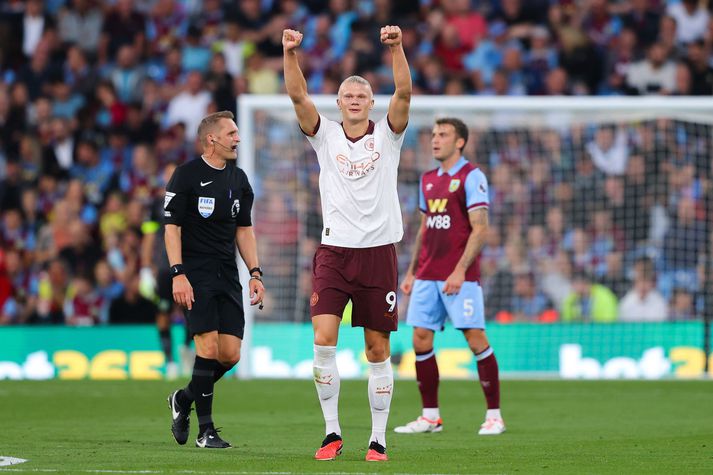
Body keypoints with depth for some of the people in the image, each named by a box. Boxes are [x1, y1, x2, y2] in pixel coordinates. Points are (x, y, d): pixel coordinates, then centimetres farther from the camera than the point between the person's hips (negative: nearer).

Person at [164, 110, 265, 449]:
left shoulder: (238, 179, 14)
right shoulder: (186, 176, -5)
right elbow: (171, 227, -7)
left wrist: (255, 273, 10)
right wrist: (178, 274, -16)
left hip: (228, 275, 6)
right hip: (196, 275, -6)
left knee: (230, 354, -2)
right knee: (208, 347, -14)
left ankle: (184, 399, 23)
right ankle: (205, 430, -6)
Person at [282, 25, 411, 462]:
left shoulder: (387, 135, 4)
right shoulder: (326, 135, 6)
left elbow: (404, 94, -11)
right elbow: (299, 96, -7)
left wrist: (396, 48, -25)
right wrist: (290, 54, -21)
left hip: (378, 251, 0)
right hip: (335, 251, 0)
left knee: (378, 350, 3)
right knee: (324, 341, -13)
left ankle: (378, 440, 10)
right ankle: (333, 433, -5)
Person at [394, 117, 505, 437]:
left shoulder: (471, 177, -6)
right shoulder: (428, 180, 16)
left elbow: (479, 229, -12)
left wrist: (460, 270, -20)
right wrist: (411, 272, 17)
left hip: (459, 277, -7)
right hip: (427, 276, 7)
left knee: (476, 339, -7)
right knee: (421, 340, 2)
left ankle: (494, 415, -1)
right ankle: (430, 416, 9)